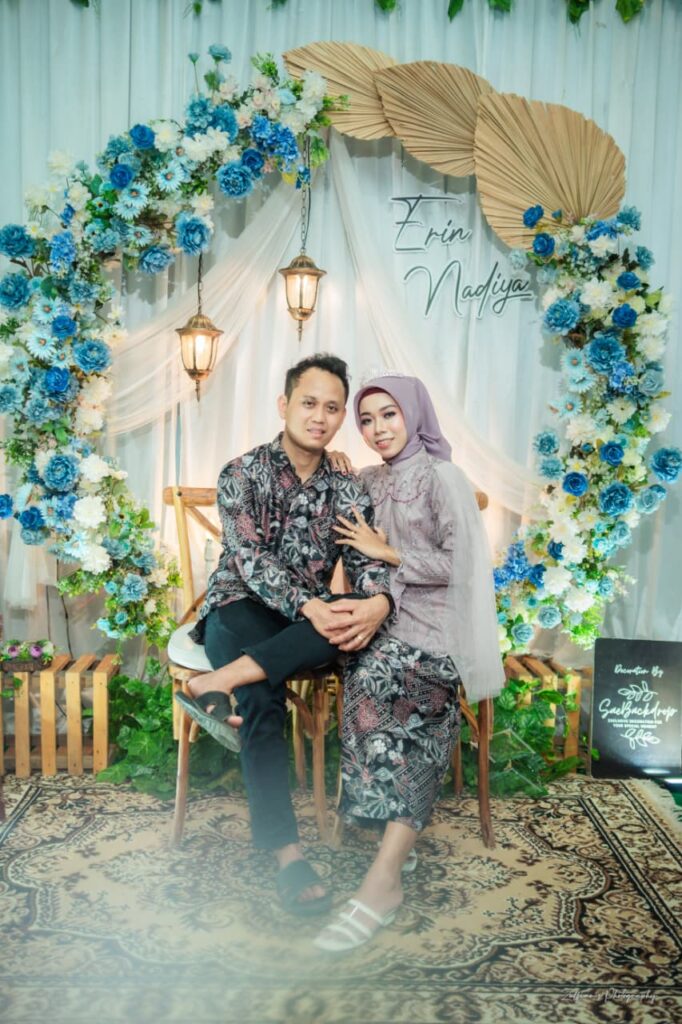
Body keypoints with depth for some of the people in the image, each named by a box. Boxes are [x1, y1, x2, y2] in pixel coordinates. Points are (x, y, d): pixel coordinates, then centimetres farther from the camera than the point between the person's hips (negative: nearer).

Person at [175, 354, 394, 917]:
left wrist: (378, 602, -30)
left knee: (361, 612, -31)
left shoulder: (348, 490, 7)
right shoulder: (242, 473, -4)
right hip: (241, 607, -3)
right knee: (263, 702, -33)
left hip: (312, 615, 4)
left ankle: (215, 684, -35)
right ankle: (288, 854, -32)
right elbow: (250, 558, -16)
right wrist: (308, 607, -34)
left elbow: (368, 561, -4)